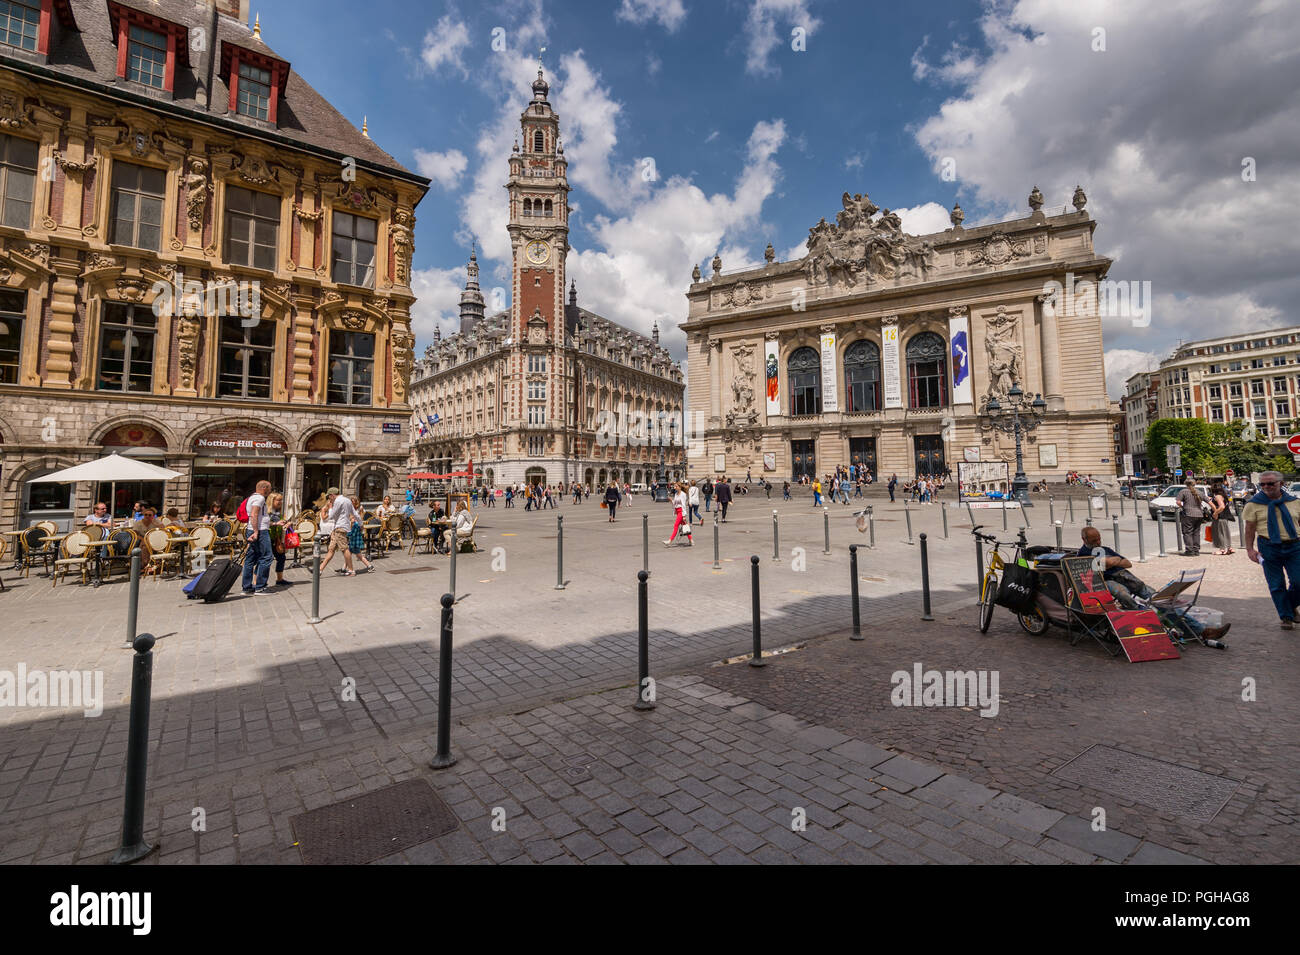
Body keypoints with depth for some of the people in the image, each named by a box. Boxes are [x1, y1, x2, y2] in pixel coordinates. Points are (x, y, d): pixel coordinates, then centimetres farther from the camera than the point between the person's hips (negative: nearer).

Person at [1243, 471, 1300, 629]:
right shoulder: (1254, 504, 0)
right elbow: (1250, 528, 0)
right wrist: (1250, 549, -6)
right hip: (1269, 548, -2)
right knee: (1277, 585, 3)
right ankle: (1286, 617, 14)